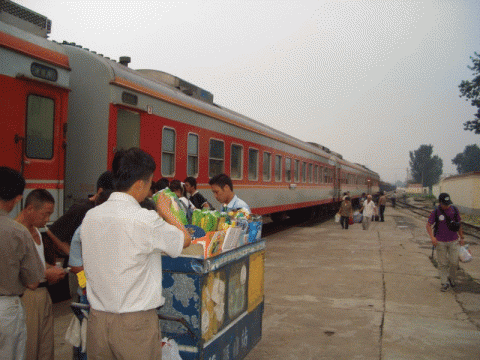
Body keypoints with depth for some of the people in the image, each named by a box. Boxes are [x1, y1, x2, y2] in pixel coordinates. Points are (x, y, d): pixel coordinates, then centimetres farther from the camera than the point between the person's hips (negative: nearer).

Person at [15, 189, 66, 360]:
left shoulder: (35, 230, 16)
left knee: (46, 345, 13)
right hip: (26, 296, -9)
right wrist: (45, 273, -16)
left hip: (43, 293, 9)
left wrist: (51, 269, 10)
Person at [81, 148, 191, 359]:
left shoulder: (90, 217, 0)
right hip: (135, 325, -5)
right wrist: (165, 212, 12)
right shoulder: (146, 220, -18)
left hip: (97, 319, 6)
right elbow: (185, 239, -3)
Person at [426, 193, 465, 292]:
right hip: (440, 242, -2)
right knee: (442, 263, 3)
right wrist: (432, 237, -21)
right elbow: (428, 225, -6)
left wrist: (461, 237, 15)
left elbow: (459, 224, 11)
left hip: (453, 241, 2)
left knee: (454, 262, 1)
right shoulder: (436, 212, -9)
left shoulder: (454, 210, -1)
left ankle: (452, 278, 28)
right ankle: (445, 283, 14)